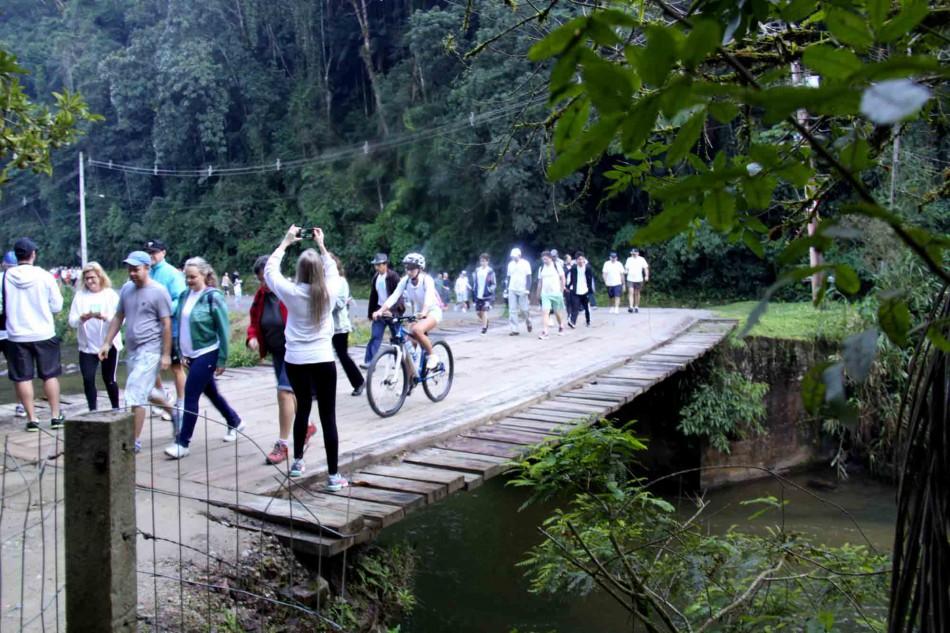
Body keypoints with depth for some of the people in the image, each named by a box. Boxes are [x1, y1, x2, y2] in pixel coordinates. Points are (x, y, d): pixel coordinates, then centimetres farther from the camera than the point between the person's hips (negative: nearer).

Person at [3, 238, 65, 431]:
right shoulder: (45, 276, -10)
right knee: (50, 375, 10)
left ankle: (31, 418, 10)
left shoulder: (6, 276, -6)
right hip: (44, 334, -1)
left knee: (23, 378, 8)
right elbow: (57, 306, -4)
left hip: (16, 335, 1)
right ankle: (56, 416, 13)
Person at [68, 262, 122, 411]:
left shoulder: (111, 294, -2)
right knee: (88, 379, -7)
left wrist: (104, 317, -27)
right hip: (87, 346, 1)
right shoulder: (80, 295, 2)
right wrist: (81, 318, -23)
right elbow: (72, 322, -1)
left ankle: (116, 409, 25)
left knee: (109, 379, 8)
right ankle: (93, 411, 5)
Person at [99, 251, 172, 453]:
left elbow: (166, 324, -9)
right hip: (131, 349, 7)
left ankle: (135, 441, -2)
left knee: (136, 395, -9)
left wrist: (166, 354, -11)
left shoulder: (158, 292, -9)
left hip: (150, 350, -7)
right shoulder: (126, 289, 9)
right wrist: (107, 343, 13)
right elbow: (118, 317, 17)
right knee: (145, 393, 15)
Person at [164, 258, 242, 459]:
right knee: (211, 392, 18)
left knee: (191, 395, -7)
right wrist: (180, 352, 8)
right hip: (191, 355, 7)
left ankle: (183, 443, 0)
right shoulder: (185, 296, 6)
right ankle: (235, 422, 38)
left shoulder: (213, 297, -12)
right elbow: (179, 324, 13)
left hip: (207, 354, -7)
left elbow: (223, 330, -12)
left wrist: (222, 359, -12)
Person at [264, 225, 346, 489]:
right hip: (323, 361, -1)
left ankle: (298, 462, 33)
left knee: (302, 408, 21)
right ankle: (334, 476, 2)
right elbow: (333, 271, 17)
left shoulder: (292, 292, -9)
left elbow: (270, 270, 8)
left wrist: (285, 242, 15)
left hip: (296, 361, 1)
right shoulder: (329, 291, -6)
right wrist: (322, 245, 22)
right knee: (328, 416, 0)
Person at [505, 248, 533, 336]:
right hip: (512, 290, 4)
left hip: (522, 290, -4)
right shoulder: (510, 264, 10)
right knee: (512, 310, -2)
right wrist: (506, 289, 12)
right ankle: (514, 330, 1)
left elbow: (528, 277, -4)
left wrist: (527, 289, -13)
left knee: (524, 309, -1)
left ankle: (528, 322, 30)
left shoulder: (525, 264, -3)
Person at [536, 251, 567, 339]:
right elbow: (540, 282, 13)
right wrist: (538, 294, 13)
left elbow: (562, 279, 1)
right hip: (545, 294, 2)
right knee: (545, 312, -13)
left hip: (556, 293, -2)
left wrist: (561, 291, -3)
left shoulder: (556, 266, -2)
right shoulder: (541, 268, 7)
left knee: (557, 312, 9)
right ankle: (544, 332, -18)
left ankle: (561, 327, 35)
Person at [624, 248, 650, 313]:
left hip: (639, 279, 0)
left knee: (637, 293, 9)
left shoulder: (641, 259, -1)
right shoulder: (629, 259, 6)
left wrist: (647, 276, -14)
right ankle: (631, 307, -17)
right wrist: (626, 271, -8)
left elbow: (646, 268, -3)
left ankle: (636, 307, 20)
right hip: (630, 279, 0)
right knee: (631, 292, -11)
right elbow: (626, 268, 14)